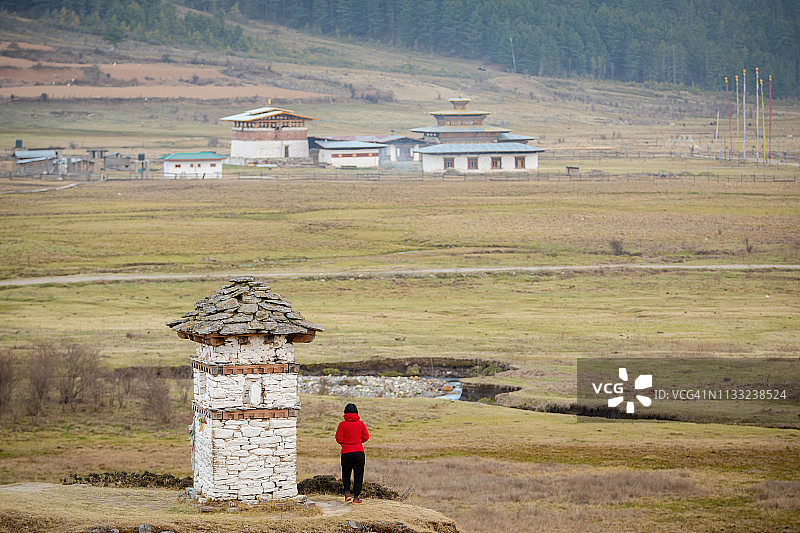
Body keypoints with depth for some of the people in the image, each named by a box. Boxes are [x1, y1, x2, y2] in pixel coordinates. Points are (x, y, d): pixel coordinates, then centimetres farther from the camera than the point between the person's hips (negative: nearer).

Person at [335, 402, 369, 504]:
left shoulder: (342, 424, -2)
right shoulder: (360, 423, 2)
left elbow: (339, 439, -5)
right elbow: (366, 437, 1)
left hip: (346, 452, 0)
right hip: (359, 452, 0)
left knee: (346, 474, 18)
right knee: (358, 475, 6)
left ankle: (347, 492, 1)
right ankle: (356, 496, 2)